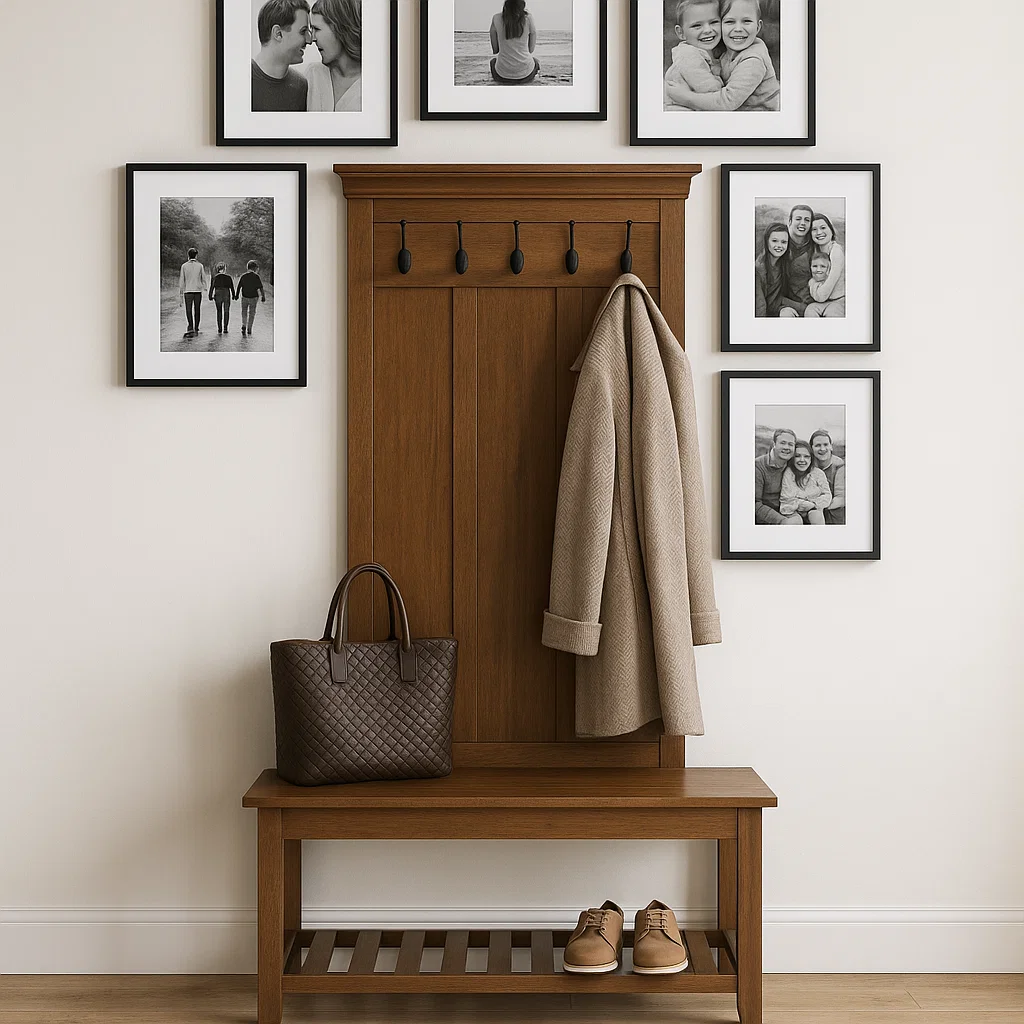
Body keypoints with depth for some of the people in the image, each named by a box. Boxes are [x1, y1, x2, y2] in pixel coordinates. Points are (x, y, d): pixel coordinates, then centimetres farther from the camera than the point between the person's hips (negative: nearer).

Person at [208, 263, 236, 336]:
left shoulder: (215, 277, 1)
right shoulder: (228, 277, 0)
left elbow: (212, 287, -1)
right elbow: (232, 287, 2)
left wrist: (210, 296, 3)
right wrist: (233, 295, 11)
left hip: (218, 294, 1)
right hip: (226, 294, -1)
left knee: (219, 312, 9)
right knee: (226, 312, 5)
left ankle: (219, 329, 4)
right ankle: (225, 329, -1)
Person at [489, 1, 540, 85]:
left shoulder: (496, 19, -5)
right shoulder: (528, 18, -7)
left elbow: (495, 50, 4)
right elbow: (531, 49, 2)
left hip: (503, 74, 0)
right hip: (525, 75, 0)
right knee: (536, 61, 39)